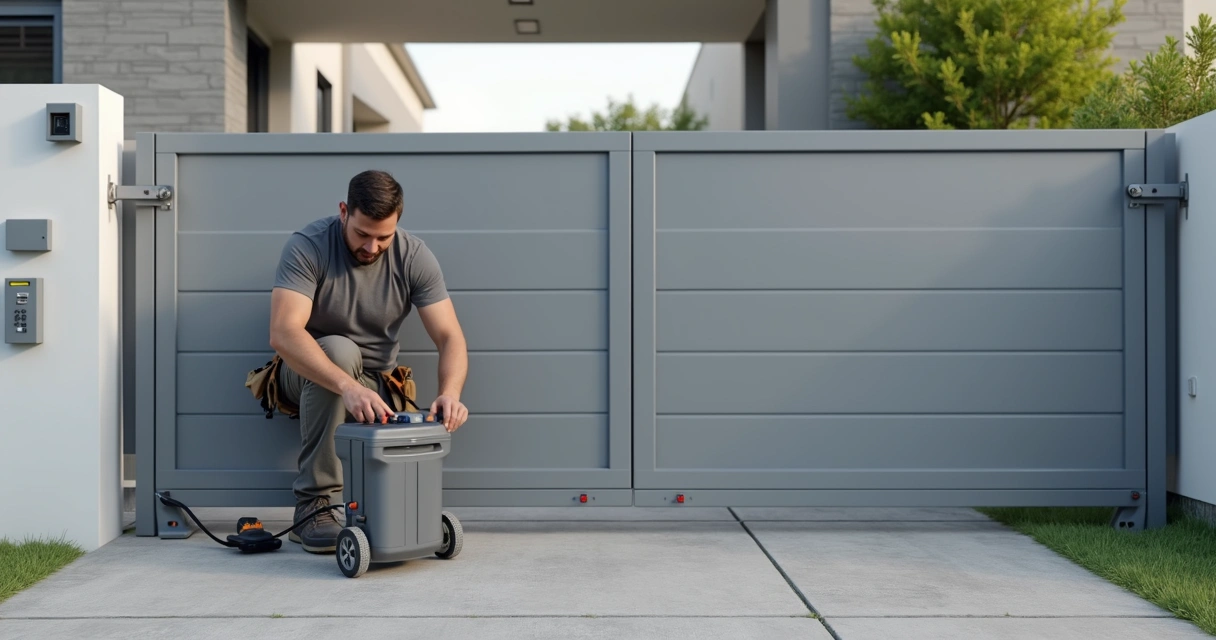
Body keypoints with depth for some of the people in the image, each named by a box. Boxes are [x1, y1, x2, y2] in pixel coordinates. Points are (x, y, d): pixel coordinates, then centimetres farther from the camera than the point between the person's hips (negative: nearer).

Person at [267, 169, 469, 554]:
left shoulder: (414, 257, -12)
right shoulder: (308, 247, -21)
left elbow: (450, 338, -15)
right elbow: (283, 334, -34)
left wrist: (450, 393, -37)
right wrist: (348, 387, -49)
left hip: (375, 383, 2)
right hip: (310, 374, -2)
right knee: (338, 349, -38)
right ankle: (313, 505, -29)